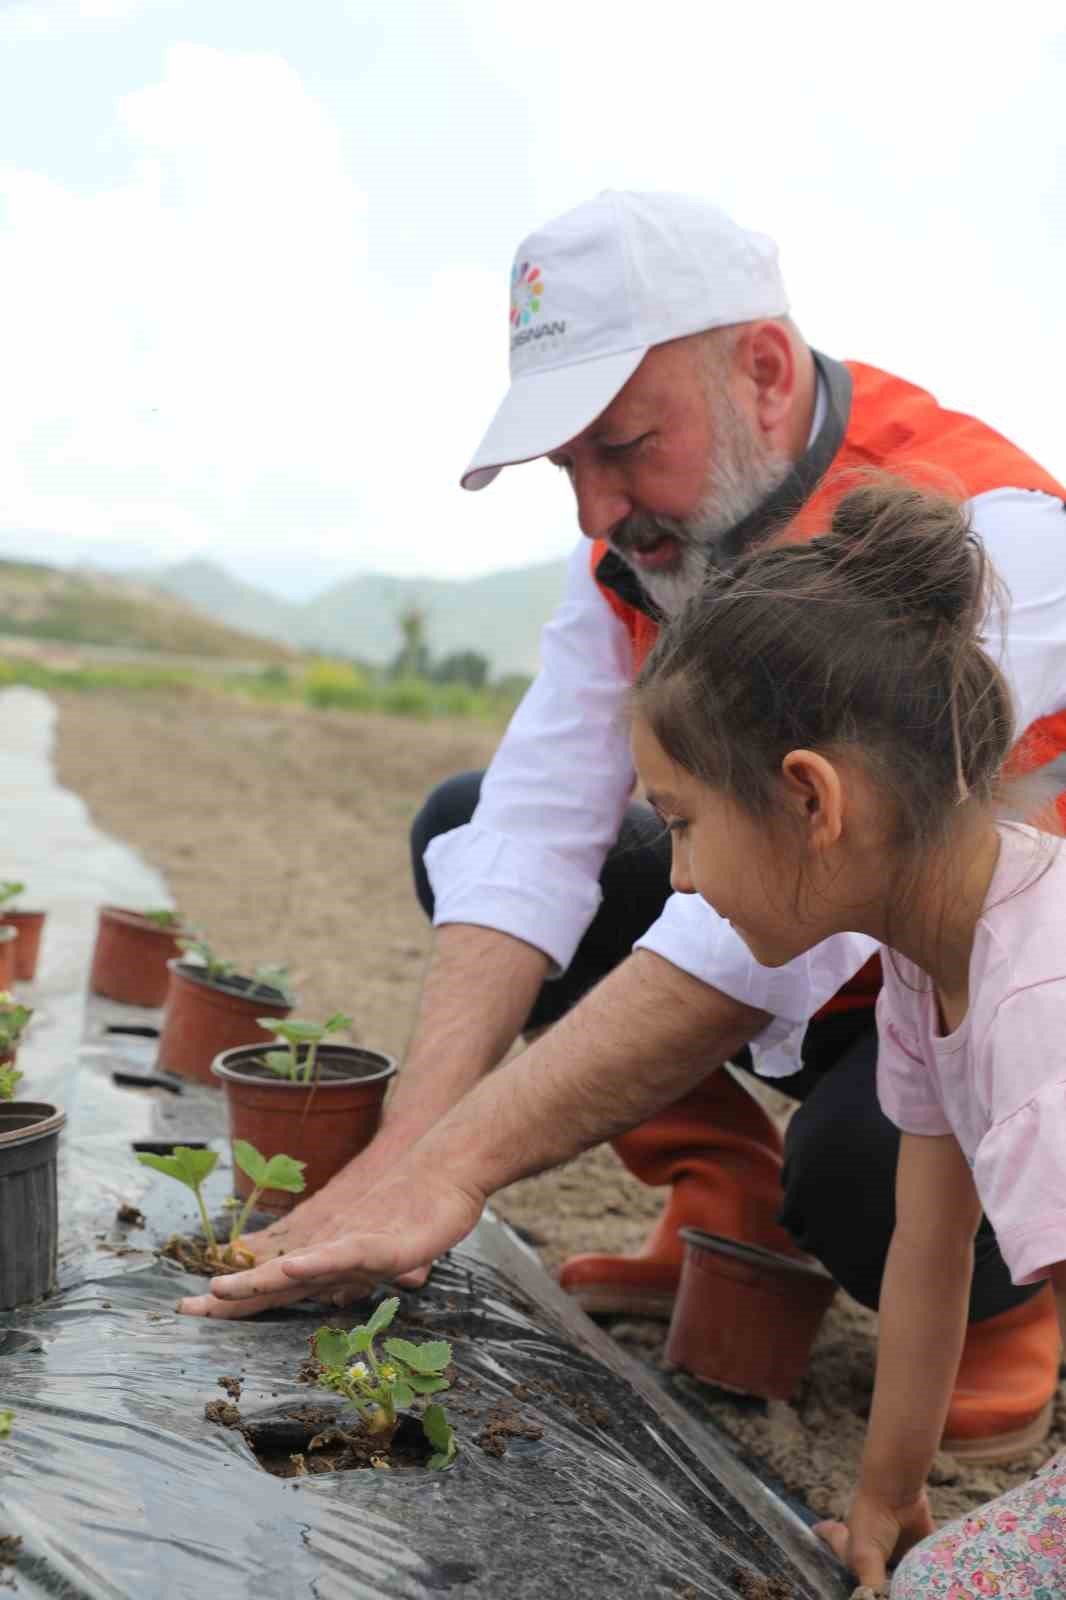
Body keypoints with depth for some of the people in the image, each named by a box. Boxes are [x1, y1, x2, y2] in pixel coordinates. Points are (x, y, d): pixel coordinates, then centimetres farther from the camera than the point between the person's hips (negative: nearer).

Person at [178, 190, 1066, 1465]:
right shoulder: (646, 540, -6)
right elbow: (532, 846, -15)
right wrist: (408, 1136, -29)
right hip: (827, 994, 7)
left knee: (867, 1160, -40)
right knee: (465, 823, -3)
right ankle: (736, 1215, 3)